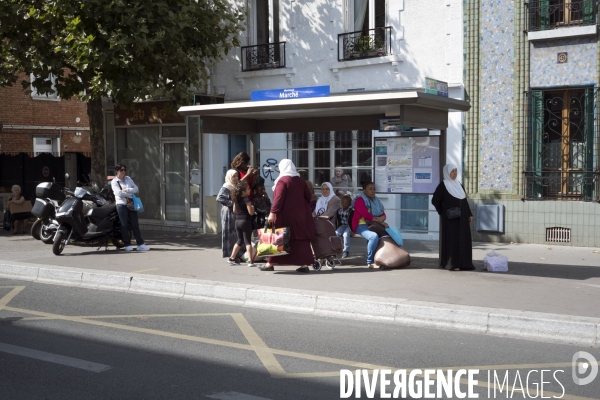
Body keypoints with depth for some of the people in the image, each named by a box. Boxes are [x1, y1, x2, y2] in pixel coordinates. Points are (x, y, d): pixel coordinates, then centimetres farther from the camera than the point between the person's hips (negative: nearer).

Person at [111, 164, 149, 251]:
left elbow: (136, 188, 6)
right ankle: (127, 245, 3)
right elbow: (118, 193, -12)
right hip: (121, 204, -4)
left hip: (131, 204, 4)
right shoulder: (114, 182, 2)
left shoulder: (128, 179, 16)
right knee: (124, 225, -3)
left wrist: (127, 190, -9)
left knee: (135, 224, 2)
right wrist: (129, 194, -6)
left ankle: (140, 244, 3)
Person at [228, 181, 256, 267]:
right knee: (247, 241, -2)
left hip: (237, 221, 7)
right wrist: (252, 207, 2)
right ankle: (250, 260, -5)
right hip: (246, 221, -7)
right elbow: (251, 212, -16)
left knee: (240, 240, 18)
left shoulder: (236, 199, 7)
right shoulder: (246, 200, -15)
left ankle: (231, 258, 19)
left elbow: (234, 210, 16)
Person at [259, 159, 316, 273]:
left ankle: (271, 263, 12)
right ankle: (304, 264, 0)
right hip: (300, 215, 5)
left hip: (285, 215, -5)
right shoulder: (300, 180, 9)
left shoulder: (282, 181, -10)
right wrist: (304, 208, 25)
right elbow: (308, 196, 14)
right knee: (301, 239, 5)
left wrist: (273, 212, -22)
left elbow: (278, 198, -19)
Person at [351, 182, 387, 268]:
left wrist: (381, 218, -13)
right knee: (374, 236, -35)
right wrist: (380, 221, -16)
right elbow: (366, 215, -17)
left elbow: (383, 214, 13)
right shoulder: (360, 200, -4)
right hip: (362, 225, -8)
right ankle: (370, 262, -26)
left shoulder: (376, 200, 20)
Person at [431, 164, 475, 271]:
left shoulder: (459, 185, 15)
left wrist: (469, 214, 9)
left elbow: (465, 201, 16)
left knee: (464, 239, 5)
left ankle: (464, 263, 9)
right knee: (452, 239, -4)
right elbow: (435, 200, -6)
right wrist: (443, 212, -4)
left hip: (462, 217, 7)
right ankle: (455, 264, 2)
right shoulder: (443, 185, -5)